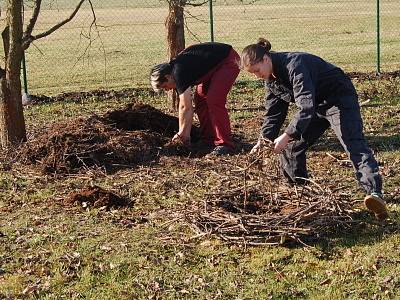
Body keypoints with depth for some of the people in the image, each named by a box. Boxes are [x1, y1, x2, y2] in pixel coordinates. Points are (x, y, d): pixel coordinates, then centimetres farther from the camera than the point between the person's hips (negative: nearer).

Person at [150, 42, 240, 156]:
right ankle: (208, 140, 12)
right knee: (199, 98, 7)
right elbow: (188, 107, 7)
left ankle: (225, 144, -14)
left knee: (214, 100, -19)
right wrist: (186, 135, 5)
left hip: (228, 61, -10)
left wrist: (181, 134, -7)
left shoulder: (179, 72, -24)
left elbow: (185, 107, -20)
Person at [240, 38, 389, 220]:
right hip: (316, 106, 10)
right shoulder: (271, 78, -1)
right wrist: (263, 140, -9)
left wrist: (287, 135, -43)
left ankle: (374, 193, -40)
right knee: (290, 147, 7)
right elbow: (273, 113, 4)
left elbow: (306, 106, -38)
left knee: (354, 144, -26)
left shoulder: (294, 65, -30)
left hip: (339, 99, -9)